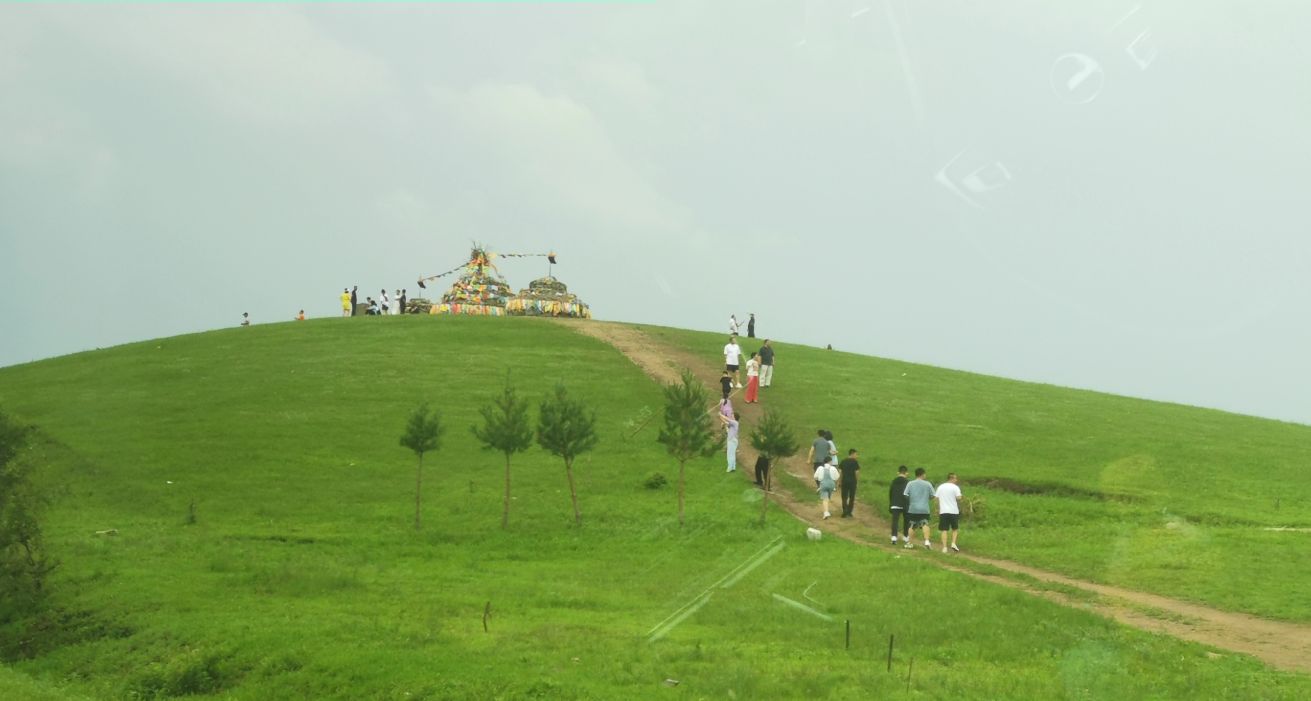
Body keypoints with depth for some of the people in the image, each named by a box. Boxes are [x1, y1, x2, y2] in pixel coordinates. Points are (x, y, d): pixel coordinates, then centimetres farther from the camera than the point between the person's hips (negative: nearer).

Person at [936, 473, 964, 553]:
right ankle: (953, 543, 0)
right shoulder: (955, 487, -5)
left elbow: (936, 498, 8)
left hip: (943, 511, 2)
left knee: (944, 530, 3)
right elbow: (958, 498, -15)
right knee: (955, 528, 16)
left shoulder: (940, 487, 8)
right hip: (953, 511, -2)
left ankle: (944, 547, -2)